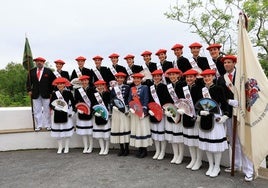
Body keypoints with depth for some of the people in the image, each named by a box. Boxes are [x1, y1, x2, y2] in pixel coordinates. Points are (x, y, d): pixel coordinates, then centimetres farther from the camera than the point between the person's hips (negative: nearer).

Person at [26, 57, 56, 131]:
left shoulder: (48, 71, 1)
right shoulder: (32, 71, 9)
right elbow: (28, 82, 13)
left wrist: (51, 92, -4)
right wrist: (29, 90, 1)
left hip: (46, 94, -2)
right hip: (35, 94, 2)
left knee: (47, 111, 5)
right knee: (37, 111, 6)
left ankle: (48, 125, 14)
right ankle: (38, 126, 15)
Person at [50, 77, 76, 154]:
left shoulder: (68, 93, -2)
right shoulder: (54, 93, 2)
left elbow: (73, 103, 3)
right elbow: (51, 104, 1)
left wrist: (72, 112, -2)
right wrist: (55, 107, -19)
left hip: (66, 114, -1)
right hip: (57, 114, 1)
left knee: (67, 131, 5)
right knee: (58, 131, 7)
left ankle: (66, 148, 18)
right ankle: (60, 148, 20)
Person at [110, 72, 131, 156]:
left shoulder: (127, 87, 4)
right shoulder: (113, 88, 12)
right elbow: (111, 99, 11)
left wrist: (128, 109, -11)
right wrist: (114, 106, -6)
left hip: (125, 110, -3)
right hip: (116, 110, 3)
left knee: (125, 127, -3)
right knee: (117, 127, 3)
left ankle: (126, 148, 8)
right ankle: (121, 148, 14)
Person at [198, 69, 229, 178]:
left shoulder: (218, 89, -2)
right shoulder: (201, 90, 8)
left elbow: (224, 103, -1)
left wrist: (225, 116, -11)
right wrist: (201, 112, -11)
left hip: (216, 119, -4)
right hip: (205, 119, 4)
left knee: (216, 144, 1)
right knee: (207, 144, 11)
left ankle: (217, 168, 18)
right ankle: (211, 166, 27)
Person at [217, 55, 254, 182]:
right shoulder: (221, 79, 9)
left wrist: (240, 102, -15)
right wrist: (230, 101, -9)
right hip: (228, 112, 4)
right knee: (233, 141, 14)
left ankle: (248, 170, 7)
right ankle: (236, 164, 29)